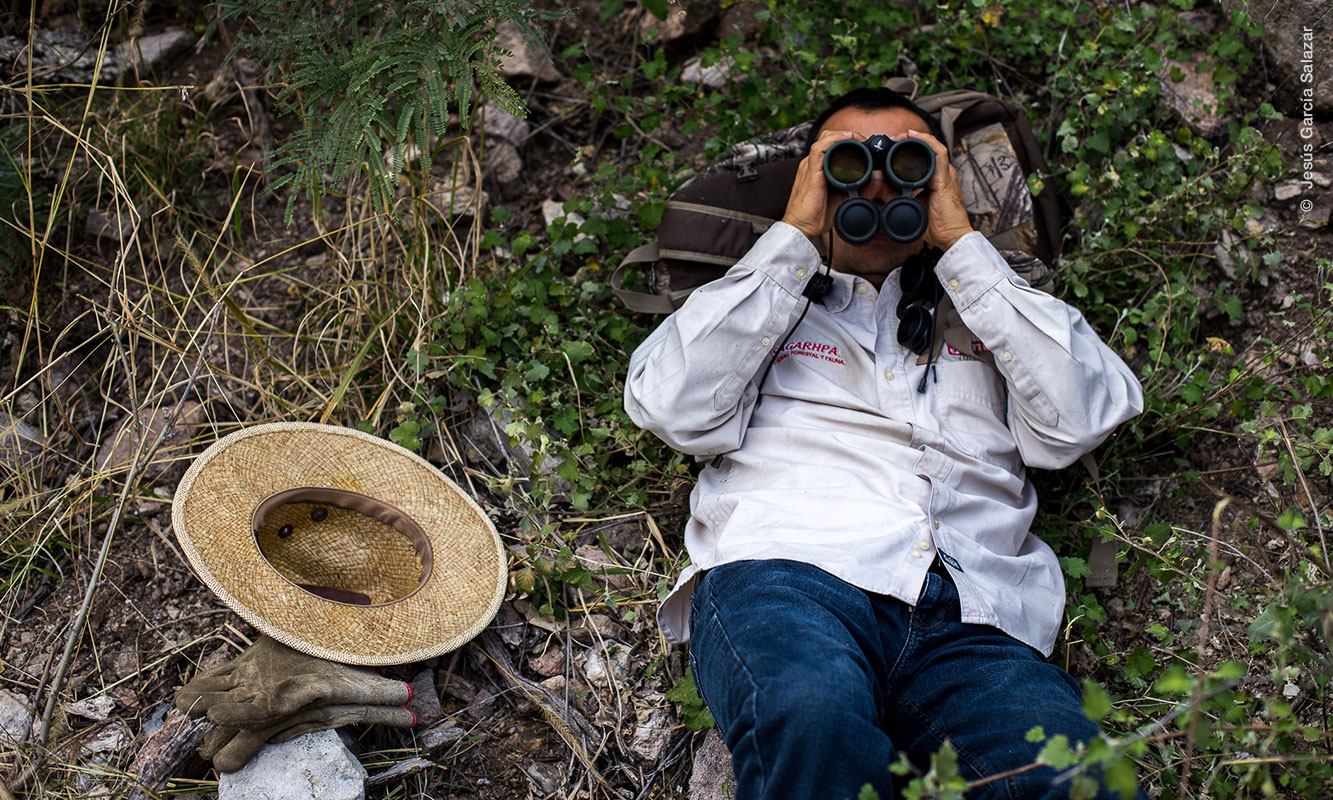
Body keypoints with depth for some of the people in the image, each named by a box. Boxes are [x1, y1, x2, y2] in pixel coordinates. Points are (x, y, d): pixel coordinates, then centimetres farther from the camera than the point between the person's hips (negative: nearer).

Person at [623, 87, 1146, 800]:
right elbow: (673, 407, 6)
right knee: (814, 724, -37)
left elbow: (1082, 418, 11)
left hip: (973, 621, 1)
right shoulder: (761, 306, 28)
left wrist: (961, 244, 14)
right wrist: (793, 238, 11)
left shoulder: (985, 317, 32)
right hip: (782, 574, 0)